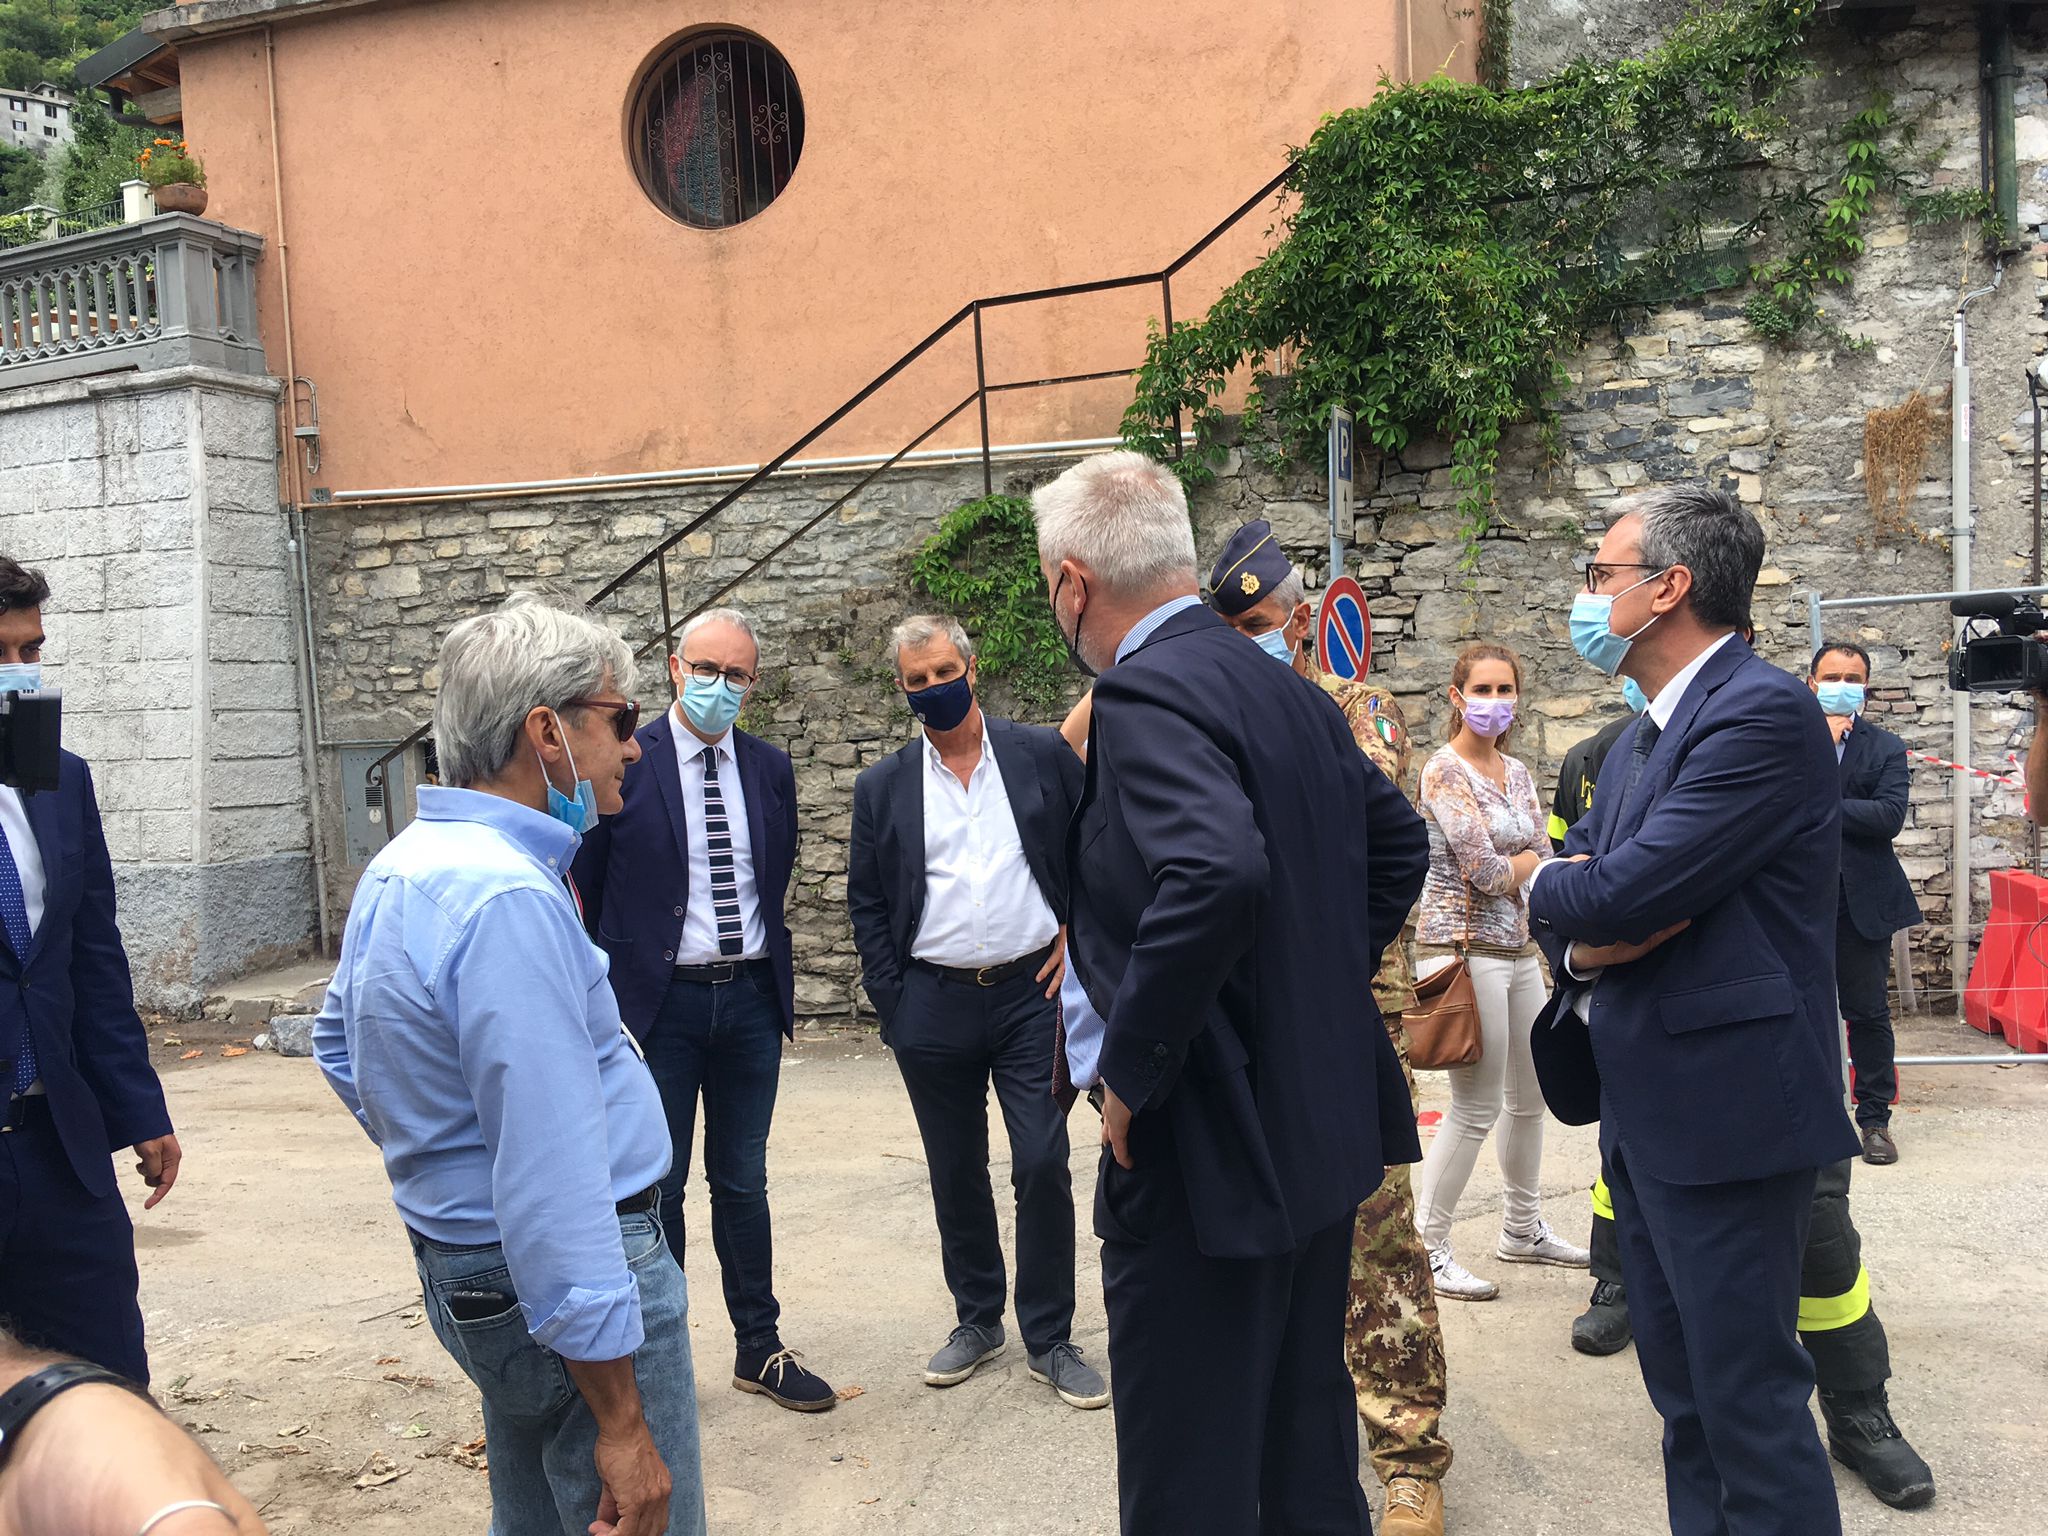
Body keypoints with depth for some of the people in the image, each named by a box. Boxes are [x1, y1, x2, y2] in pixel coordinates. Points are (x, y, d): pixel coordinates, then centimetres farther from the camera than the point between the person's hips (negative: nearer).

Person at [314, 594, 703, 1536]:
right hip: (564, 1283, -10)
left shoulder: (401, 863, 7)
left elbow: (340, 1042, 24)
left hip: (461, 1269, 10)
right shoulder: (510, 899, -25)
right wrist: (622, 1424, -24)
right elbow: (554, 1182, -27)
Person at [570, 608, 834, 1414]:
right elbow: (585, 889, -4)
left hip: (751, 999, 4)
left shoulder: (770, 768, 6)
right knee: (656, 1187, 6)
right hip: (659, 1000, -4)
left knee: (743, 1181, 15)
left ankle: (759, 1347, 27)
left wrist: (778, 982, 11)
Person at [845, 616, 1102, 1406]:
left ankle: (1049, 1340, 13)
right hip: (933, 1007, 2)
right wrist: (891, 1003, 2)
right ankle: (977, 1319, 30)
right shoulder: (883, 786, 5)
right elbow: (866, 903, 8)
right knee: (956, 1175, 12)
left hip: (1031, 992, -2)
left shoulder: (1043, 755, 1)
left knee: (1043, 1166, -3)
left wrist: (1080, 932, -2)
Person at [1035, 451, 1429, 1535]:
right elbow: (1398, 838, 19)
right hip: (1322, 1131, 9)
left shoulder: (1147, 691, -19)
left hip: (1206, 1157, -9)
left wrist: (1131, 1073, -23)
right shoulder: (1291, 693, 9)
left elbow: (1217, 874, -35)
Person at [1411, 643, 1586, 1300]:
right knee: (1476, 1108, -5)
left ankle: (1523, 1229, 31)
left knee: (1531, 1098, 15)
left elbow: (1543, 861, 9)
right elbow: (1486, 870, -17)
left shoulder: (1517, 772, 13)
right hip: (1470, 946, -8)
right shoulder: (1445, 769, -11)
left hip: (1521, 948, 8)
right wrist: (1533, 859, 0)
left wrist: (1511, 865, -11)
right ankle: (1428, 1248, 6)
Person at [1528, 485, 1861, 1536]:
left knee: (1749, 1400, 0)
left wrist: (1544, 883, -2)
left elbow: (1619, 895, -24)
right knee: (1684, 1392, 18)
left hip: (1725, 1112, -9)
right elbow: (1569, 907, 13)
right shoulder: (1644, 736, 15)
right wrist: (1582, 943, -10)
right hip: (1643, 1107, 9)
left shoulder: (1765, 714, -16)